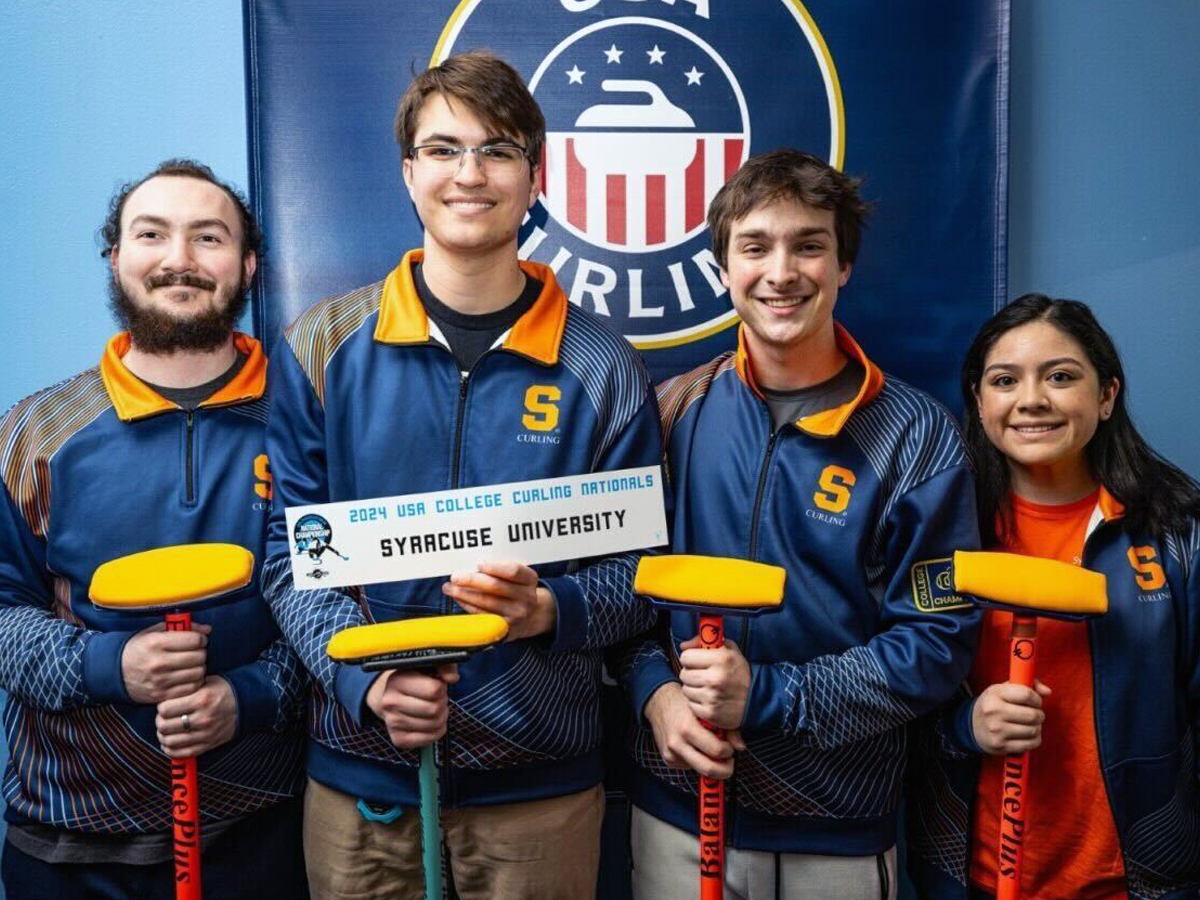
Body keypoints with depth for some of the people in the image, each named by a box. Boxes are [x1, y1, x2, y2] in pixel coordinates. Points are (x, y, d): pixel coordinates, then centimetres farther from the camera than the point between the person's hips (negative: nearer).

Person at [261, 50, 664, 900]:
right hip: (361, 776, 1)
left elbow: (637, 575, 0)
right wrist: (364, 679, -15)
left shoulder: (602, 369, -3)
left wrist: (550, 609, -20)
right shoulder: (323, 348, -2)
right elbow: (291, 554, -1)